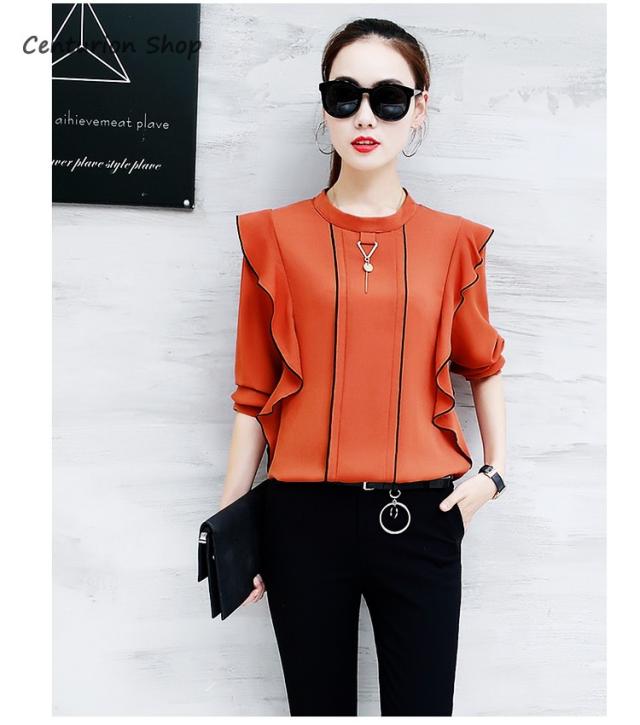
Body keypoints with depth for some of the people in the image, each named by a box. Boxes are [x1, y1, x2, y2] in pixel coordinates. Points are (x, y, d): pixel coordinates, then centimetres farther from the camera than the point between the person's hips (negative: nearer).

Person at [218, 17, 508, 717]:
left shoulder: (452, 240, 4)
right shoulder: (275, 236, 1)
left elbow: (483, 363, 18)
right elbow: (254, 394, 2)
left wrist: (495, 470, 6)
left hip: (419, 518, 1)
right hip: (304, 518, 0)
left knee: (422, 704, 10)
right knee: (317, 704, 14)